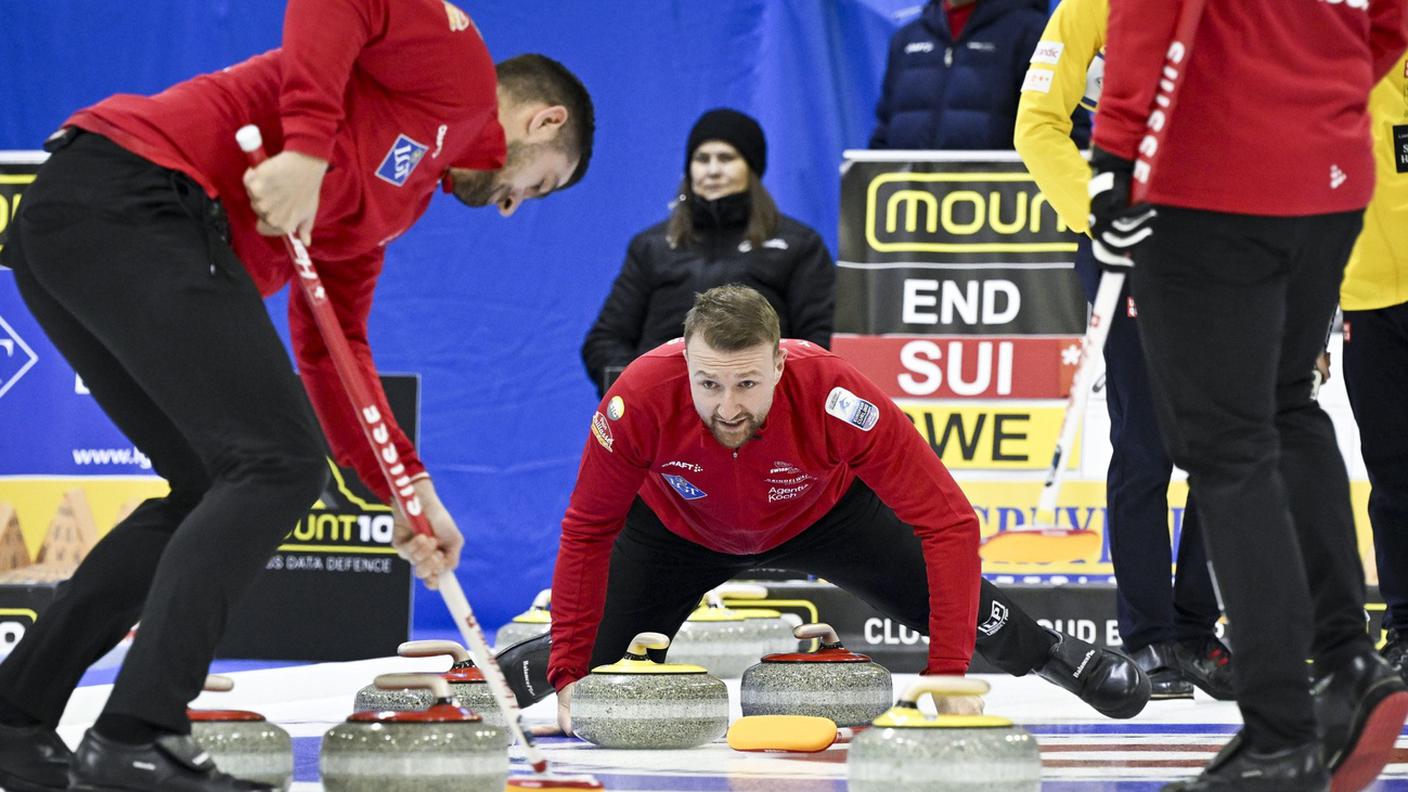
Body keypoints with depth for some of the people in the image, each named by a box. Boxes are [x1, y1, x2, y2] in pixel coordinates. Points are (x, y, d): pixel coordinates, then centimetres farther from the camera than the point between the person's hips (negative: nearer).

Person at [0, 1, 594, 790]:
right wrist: (308, 144, -18)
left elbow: (331, 351, 30)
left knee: (214, 488, 16)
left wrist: (411, 491, 26)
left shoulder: (399, 193, 31)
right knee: (279, 461, -10)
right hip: (133, 198, -10)